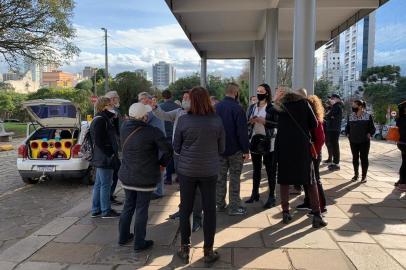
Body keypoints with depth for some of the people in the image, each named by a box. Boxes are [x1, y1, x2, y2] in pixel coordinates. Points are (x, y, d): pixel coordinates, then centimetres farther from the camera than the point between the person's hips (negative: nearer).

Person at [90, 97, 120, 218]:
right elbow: (98, 141, -21)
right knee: (105, 184, 0)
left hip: (101, 158, 10)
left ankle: (96, 210, 25)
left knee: (99, 184, 15)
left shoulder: (102, 119, 16)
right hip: (105, 158, -10)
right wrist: (110, 154, -19)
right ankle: (106, 211, 11)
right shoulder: (100, 120, -16)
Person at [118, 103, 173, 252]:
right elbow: (168, 150, -19)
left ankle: (123, 237, 35)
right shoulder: (153, 132, -21)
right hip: (145, 178, -5)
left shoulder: (125, 127, -5)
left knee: (128, 206, 21)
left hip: (127, 176, 6)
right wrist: (162, 163, -2)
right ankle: (139, 243, 19)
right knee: (141, 209, 7)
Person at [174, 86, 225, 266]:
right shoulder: (217, 121, -7)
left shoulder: (184, 120, -11)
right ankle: (208, 252, 21)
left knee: (185, 209, 14)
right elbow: (221, 149, 3)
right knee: (209, 210, 11)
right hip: (209, 171, 1)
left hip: (187, 170, 0)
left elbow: (176, 147, -1)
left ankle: (185, 249, 26)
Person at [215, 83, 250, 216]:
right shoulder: (237, 108, -16)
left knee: (220, 176, 13)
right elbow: (242, 131, -18)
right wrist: (246, 150, -12)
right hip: (235, 149, -5)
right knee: (234, 177, 1)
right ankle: (234, 207, 6)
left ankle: (220, 204, 21)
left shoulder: (217, 107, 4)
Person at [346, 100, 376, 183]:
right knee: (355, 158, 9)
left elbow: (372, 128, 0)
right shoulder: (350, 116, 5)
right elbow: (347, 127, 16)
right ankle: (356, 174, 22)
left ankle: (364, 176, 12)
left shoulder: (368, 116, -4)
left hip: (364, 141, -3)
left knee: (364, 158, 2)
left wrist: (369, 135, -12)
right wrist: (348, 134, 4)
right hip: (353, 141, 3)